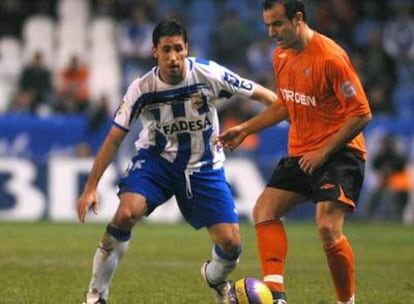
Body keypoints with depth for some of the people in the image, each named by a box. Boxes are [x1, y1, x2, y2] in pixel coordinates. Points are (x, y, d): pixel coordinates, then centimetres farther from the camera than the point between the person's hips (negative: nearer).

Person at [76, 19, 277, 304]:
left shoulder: (208, 74, -20)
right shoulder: (142, 89, -18)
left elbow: (261, 94, -10)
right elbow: (114, 139, -10)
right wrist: (91, 187, -12)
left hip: (204, 167, 1)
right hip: (157, 160, -1)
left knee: (231, 245, -8)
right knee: (125, 214, -28)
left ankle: (215, 278, 31)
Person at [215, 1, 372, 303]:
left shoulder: (331, 57, -19)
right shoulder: (281, 55, 7)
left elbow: (362, 114, -18)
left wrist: (324, 152, -19)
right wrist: (245, 129, 15)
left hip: (339, 152, -9)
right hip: (300, 153, 9)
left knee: (328, 228, -21)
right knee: (264, 211, -4)